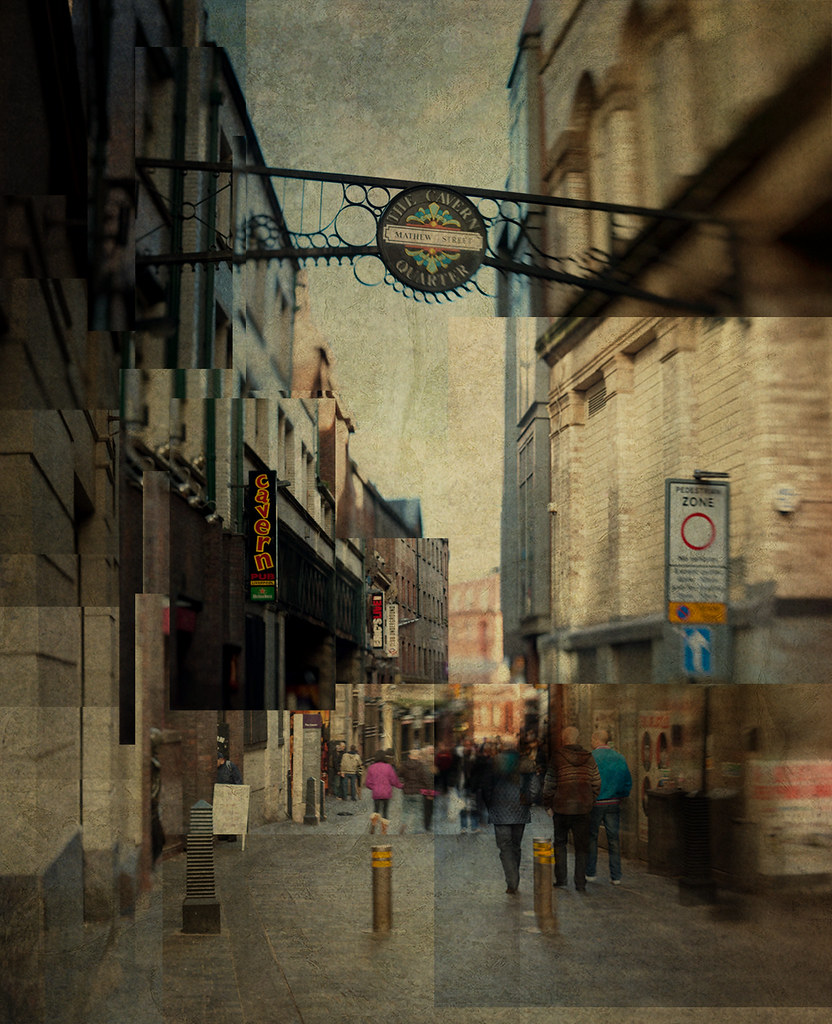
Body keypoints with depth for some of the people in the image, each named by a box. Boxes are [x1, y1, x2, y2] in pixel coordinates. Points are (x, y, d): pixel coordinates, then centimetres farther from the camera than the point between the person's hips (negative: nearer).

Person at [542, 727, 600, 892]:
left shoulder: (557, 758, -9)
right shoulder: (588, 758, 2)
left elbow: (549, 784, -8)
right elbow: (596, 784, 6)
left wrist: (548, 805, 3)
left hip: (562, 808, -2)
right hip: (583, 809, 2)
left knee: (560, 842, 14)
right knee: (581, 846, 8)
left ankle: (561, 878, 10)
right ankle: (580, 883, 6)